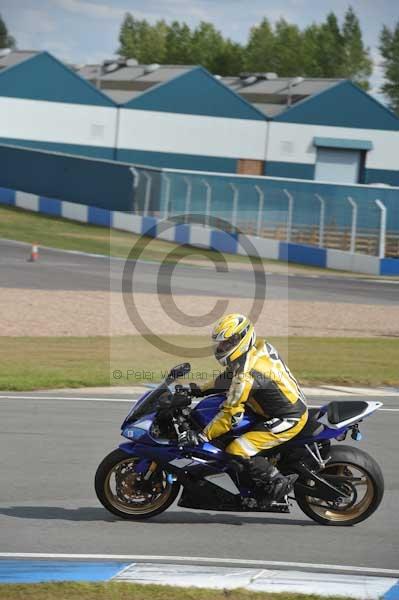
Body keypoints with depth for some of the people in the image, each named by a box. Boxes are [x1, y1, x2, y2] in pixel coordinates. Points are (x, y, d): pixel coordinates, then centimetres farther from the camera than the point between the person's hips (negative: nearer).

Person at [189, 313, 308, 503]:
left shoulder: (246, 372, -25)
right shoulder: (261, 348, 3)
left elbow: (232, 414, -23)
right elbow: (229, 378, 18)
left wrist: (203, 436, -15)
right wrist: (200, 390, 14)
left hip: (288, 420, -10)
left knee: (237, 451, -16)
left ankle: (278, 484, -9)